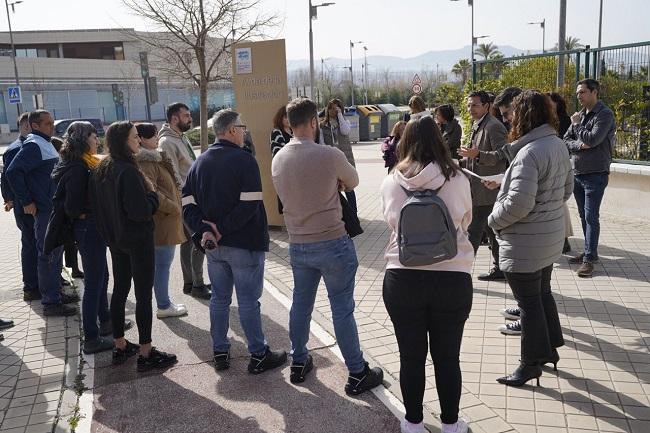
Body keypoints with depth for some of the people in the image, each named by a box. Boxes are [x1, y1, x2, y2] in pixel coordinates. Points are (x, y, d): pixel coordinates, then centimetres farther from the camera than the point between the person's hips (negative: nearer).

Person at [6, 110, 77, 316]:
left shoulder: (45, 144, 15)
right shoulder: (33, 145, -14)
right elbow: (13, 172, -24)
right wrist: (26, 202, -20)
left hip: (55, 208, 10)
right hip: (44, 209, -10)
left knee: (55, 252, 17)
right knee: (48, 255, -4)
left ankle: (56, 293, 28)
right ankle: (50, 303, 4)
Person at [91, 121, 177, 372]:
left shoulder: (100, 170, 5)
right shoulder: (128, 171, -22)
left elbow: (97, 205, 13)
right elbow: (142, 211, -26)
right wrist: (152, 192, -10)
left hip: (115, 239, 9)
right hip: (138, 240, -9)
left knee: (120, 290, 17)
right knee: (144, 295, -1)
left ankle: (120, 346, 27)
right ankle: (145, 354, 6)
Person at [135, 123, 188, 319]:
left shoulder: (154, 159, 15)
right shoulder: (146, 162, -17)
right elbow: (149, 192, -27)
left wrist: (174, 206, 14)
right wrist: (174, 208, -18)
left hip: (164, 220, 10)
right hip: (162, 222, -10)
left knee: (162, 263, 16)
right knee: (163, 264, -1)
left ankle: (164, 302, 27)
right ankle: (164, 306, 10)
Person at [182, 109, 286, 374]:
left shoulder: (200, 162, 8)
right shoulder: (244, 160, -13)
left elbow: (188, 204, 1)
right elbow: (249, 205, -23)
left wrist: (205, 230, -9)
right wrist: (222, 229, -16)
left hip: (213, 245, 7)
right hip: (244, 244, -6)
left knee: (219, 298, 16)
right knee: (248, 302, 3)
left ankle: (220, 353, 26)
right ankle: (258, 356, 14)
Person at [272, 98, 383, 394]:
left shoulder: (278, 160, 0)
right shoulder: (330, 155, -16)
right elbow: (353, 183, 1)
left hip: (298, 245, 5)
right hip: (333, 244, -5)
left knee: (301, 304, 19)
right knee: (342, 309, 4)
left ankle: (299, 363, 34)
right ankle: (357, 374, 16)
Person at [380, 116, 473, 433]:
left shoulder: (391, 182, -3)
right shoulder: (457, 179, -5)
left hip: (402, 278, 1)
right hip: (452, 278, 0)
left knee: (411, 356, 15)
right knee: (447, 357, 15)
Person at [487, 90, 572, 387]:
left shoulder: (529, 153, -25)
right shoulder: (558, 145, 4)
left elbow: (518, 204, -29)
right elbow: (567, 188, 15)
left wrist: (494, 220, -12)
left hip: (525, 243, -9)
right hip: (550, 236, 9)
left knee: (529, 302, 5)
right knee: (543, 293, 23)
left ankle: (532, 363, 21)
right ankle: (549, 348, 39)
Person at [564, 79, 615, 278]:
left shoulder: (605, 114, -9)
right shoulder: (580, 115, 11)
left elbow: (592, 139, -20)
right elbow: (565, 141, 8)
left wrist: (576, 124, -6)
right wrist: (579, 145, -13)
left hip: (595, 174, -7)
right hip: (577, 173, 7)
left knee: (591, 217, -7)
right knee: (584, 216, 13)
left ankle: (589, 258, -4)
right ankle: (590, 251, 25)